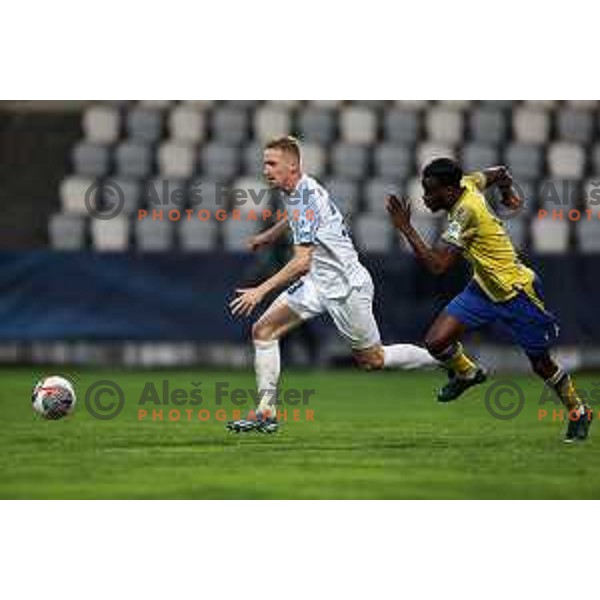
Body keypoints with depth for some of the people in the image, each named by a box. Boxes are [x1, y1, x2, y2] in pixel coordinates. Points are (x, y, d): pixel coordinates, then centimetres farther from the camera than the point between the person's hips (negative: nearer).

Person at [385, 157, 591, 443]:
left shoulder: (466, 211, -30)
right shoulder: (467, 184, -7)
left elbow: (437, 264, -34)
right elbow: (498, 172, 15)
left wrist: (405, 228, -35)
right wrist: (507, 191, 35)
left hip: (517, 293, -8)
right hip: (483, 288, 8)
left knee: (542, 364, 9)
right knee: (436, 342, -8)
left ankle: (578, 411, 33)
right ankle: (466, 372, 22)